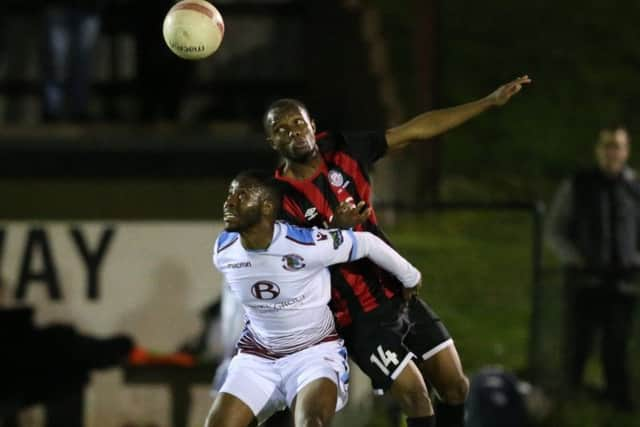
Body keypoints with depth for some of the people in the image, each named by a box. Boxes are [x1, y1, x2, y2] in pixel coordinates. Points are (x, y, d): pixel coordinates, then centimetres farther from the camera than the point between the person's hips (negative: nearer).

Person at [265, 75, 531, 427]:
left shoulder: (342, 150, -1)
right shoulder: (282, 200, -16)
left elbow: (417, 129, 3)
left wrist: (490, 102, 2)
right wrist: (334, 229, -36)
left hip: (399, 293, 6)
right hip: (360, 318, -6)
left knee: (455, 385, 8)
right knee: (414, 398, -13)